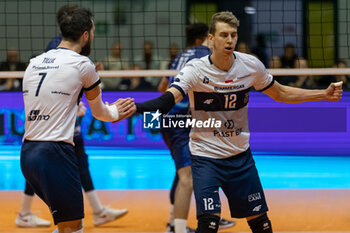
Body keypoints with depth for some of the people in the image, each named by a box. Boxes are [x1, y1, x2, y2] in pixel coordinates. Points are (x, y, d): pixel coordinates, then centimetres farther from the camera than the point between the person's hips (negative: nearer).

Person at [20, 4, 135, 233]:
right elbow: (99, 112, 10)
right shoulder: (82, 64, -5)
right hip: (55, 154, -7)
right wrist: (115, 113, 34)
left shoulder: (35, 62, 14)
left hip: (27, 153, 7)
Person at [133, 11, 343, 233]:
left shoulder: (251, 66, -6)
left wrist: (325, 94, 6)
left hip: (241, 155, 4)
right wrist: (134, 107, -54)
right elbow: (168, 100, -34)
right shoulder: (195, 70, -18)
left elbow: (281, 93, 12)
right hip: (205, 155, -4)